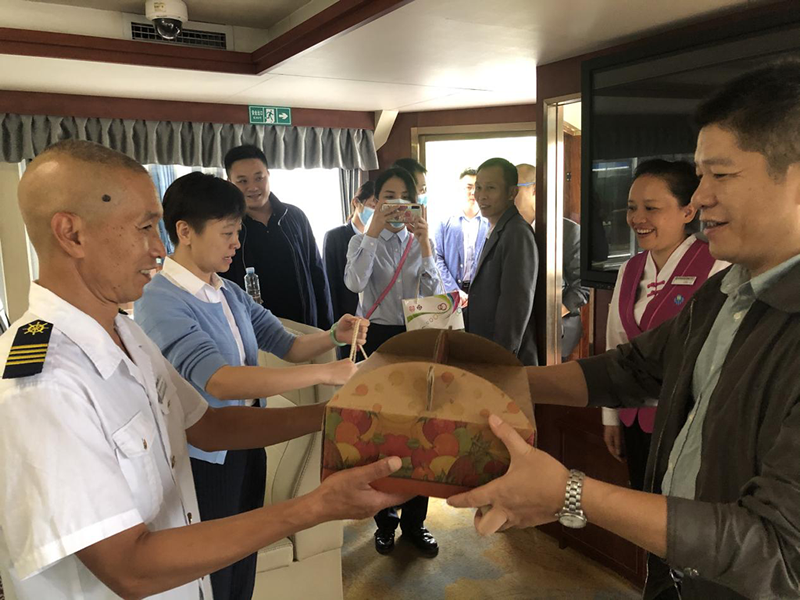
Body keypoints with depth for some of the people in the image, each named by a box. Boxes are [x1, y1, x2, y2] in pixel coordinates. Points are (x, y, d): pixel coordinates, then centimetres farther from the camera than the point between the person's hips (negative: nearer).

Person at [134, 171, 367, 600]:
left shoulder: (231, 293, 3)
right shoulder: (160, 303, -22)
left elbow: (288, 345, 6)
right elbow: (220, 382, -34)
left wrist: (333, 336, -15)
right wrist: (326, 373, -36)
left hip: (247, 450, 7)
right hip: (204, 463, -7)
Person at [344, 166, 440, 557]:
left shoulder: (420, 242, 5)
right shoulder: (363, 241, 0)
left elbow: (431, 293, -11)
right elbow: (355, 283, -21)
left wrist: (424, 241, -19)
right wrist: (374, 229, -24)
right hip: (376, 338, -1)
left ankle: (414, 520, 22)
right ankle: (385, 519, 26)